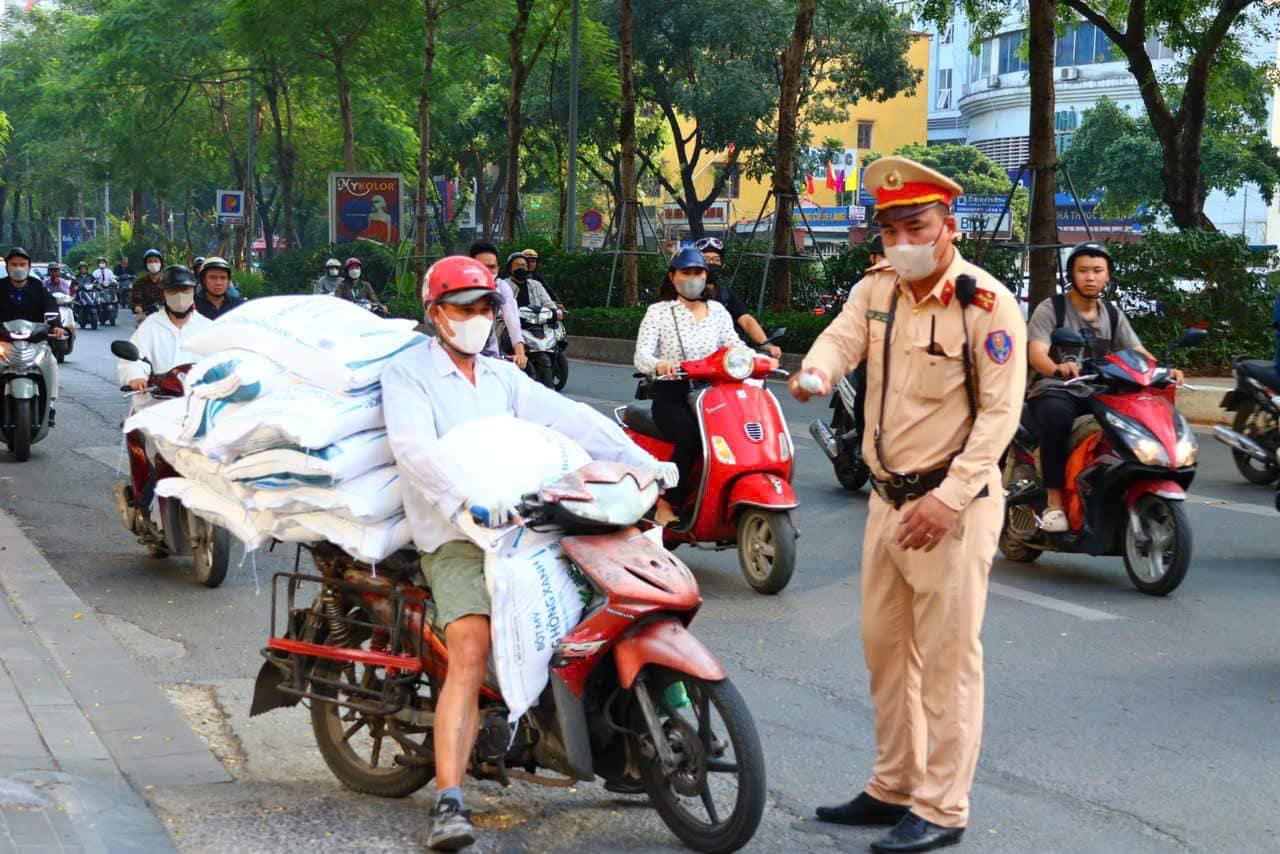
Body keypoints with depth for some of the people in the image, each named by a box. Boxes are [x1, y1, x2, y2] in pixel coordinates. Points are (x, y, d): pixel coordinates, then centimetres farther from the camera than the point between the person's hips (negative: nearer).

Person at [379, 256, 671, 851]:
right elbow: (415, 447, -18)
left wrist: (640, 461, -3)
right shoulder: (408, 373, 0)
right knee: (471, 653, -24)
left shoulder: (503, 377, 19)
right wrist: (468, 498, -34)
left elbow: (571, 418, 9)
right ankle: (449, 803, -27)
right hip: (456, 539, -7)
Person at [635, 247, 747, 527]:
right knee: (691, 436, -33)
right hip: (671, 395, -3)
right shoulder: (659, 312, 4)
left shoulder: (718, 311, 16)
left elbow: (735, 345, 6)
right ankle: (666, 506, -21)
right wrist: (659, 364, -31)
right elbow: (641, 355, -8)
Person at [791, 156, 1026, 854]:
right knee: (885, 650, 15)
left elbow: (999, 413, -16)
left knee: (946, 660, -3)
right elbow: (841, 337, -10)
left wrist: (948, 499, -22)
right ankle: (893, 787, 28)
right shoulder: (875, 290, 7)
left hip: (952, 502, -7)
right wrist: (815, 371, -35)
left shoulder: (987, 304, -12)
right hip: (888, 498, 7)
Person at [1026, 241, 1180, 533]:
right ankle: (1054, 503, -30)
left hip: (1099, 394, 4)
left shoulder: (1112, 313, 13)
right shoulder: (1050, 309, -3)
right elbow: (1036, 353, -19)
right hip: (1055, 391, -4)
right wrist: (1057, 368, -42)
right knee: (1057, 417, -38)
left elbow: (1138, 352, 6)